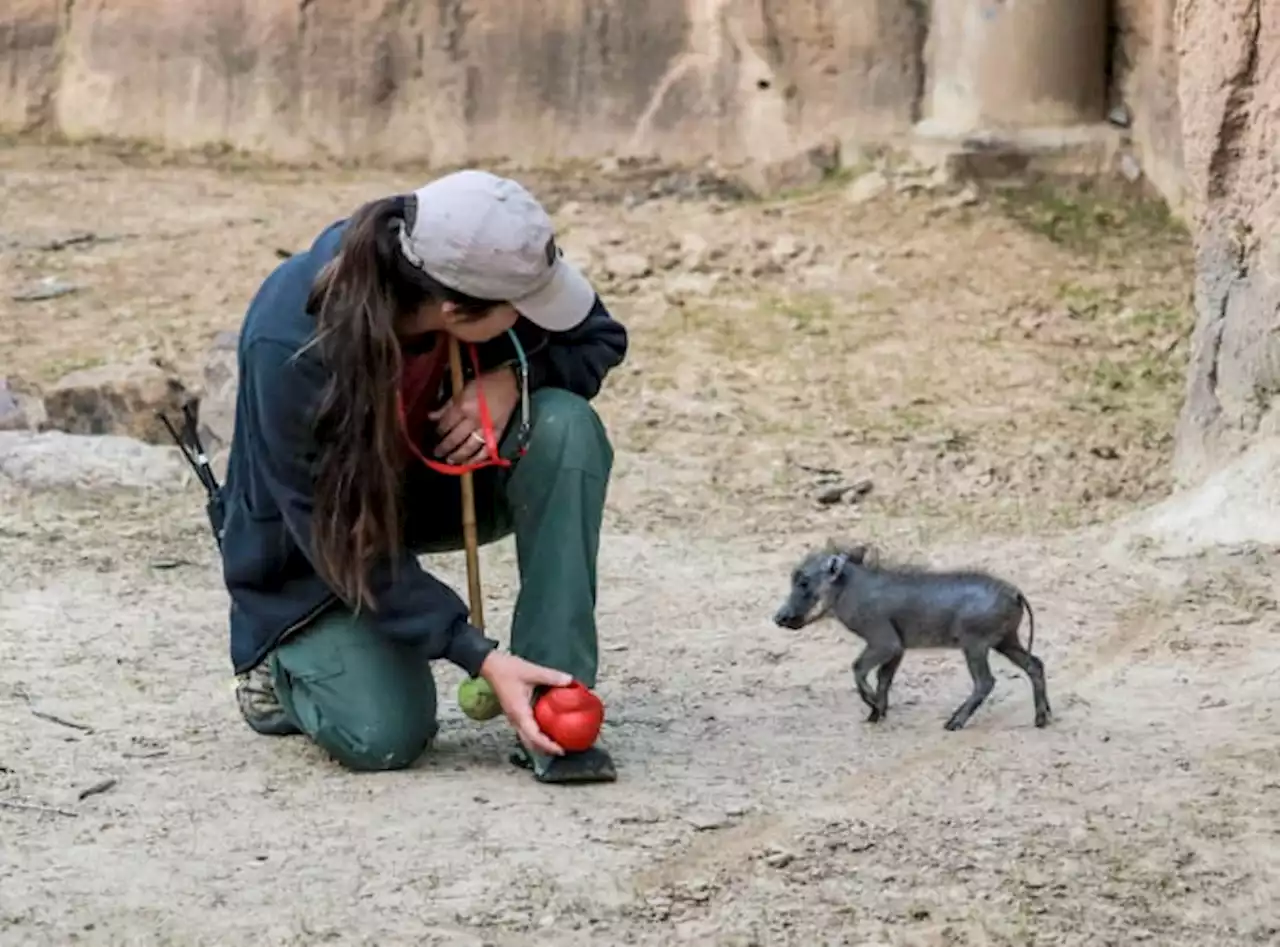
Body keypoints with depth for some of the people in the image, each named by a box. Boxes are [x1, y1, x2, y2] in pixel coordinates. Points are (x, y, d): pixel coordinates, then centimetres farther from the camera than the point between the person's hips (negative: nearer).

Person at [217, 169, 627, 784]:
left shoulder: (481, 265, -25)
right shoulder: (289, 351, -37)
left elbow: (601, 340, -7)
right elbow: (341, 540, -28)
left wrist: (512, 378, -29)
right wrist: (480, 657, -33)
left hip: (440, 478, 4)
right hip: (327, 540, -4)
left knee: (565, 427, -27)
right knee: (384, 738, -24)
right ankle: (282, 662, 12)